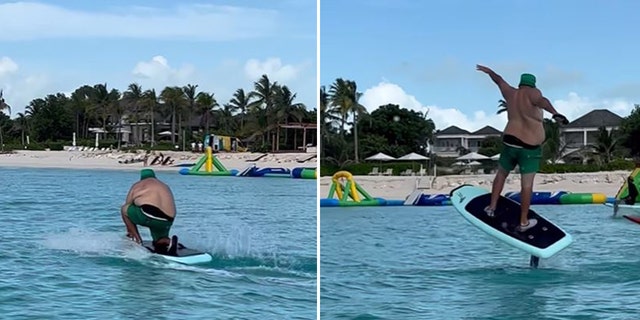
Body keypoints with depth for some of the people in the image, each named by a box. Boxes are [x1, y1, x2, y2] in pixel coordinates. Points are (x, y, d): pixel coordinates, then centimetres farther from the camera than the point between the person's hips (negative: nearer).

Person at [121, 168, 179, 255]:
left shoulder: (137, 185, 19)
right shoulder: (165, 187, 30)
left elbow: (128, 205, 26)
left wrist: (130, 230, 37)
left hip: (149, 214, -5)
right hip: (167, 221, 5)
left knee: (124, 209, 17)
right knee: (159, 245, 28)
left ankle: (137, 239, 8)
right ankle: (169, 242, -6)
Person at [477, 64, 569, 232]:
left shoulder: (511, 93, 9)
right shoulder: (532, 93, -6)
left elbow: (499, 80, 29)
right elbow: (541, 100, -30)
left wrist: (489, 71, 49)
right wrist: (555, 113, -48)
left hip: (510, 141, 5)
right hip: (530, 146, -5)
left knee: (501, 174, 26)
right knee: (527, 184, -2)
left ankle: (492, 207, 29)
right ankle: (523, 222, 1)